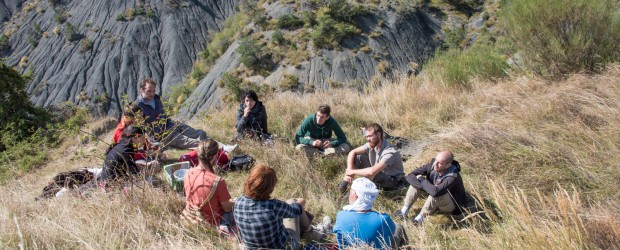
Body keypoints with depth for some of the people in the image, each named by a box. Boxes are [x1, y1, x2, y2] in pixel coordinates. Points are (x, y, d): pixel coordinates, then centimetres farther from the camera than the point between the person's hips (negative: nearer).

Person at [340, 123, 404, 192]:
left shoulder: (390, 152, -33)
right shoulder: (372, 144, -13)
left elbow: (372, 171, -44)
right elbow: (352, 152, -7)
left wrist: (353, 172, -30)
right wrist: (349, 170, -22)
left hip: (392, 180, -7)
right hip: (379, 173, 7)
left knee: (371, 174, -38)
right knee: (355, 157, -8)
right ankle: (344, 183, -7)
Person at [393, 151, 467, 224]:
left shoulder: (453, 177, -36)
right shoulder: (432, 165, -19)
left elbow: (435, 192, -49)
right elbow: (410, 176, -20)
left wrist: (422, 179, -32)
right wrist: (424, 187, -34)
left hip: (452, 205, -6)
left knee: (436, 193, -38)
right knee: (416, 180, -14)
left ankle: (419, 218, -22)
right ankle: (404, 210, -12)